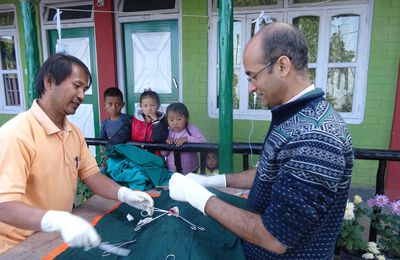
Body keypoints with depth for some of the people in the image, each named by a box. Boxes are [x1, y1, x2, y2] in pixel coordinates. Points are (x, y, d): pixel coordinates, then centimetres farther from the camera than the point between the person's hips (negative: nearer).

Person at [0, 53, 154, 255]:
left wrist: (125, 194, -14)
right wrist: (60, 221, -43)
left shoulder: (74, 132, 2)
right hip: (20, 247, -6)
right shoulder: (17, 133, -22)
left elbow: (91, 175, 3)